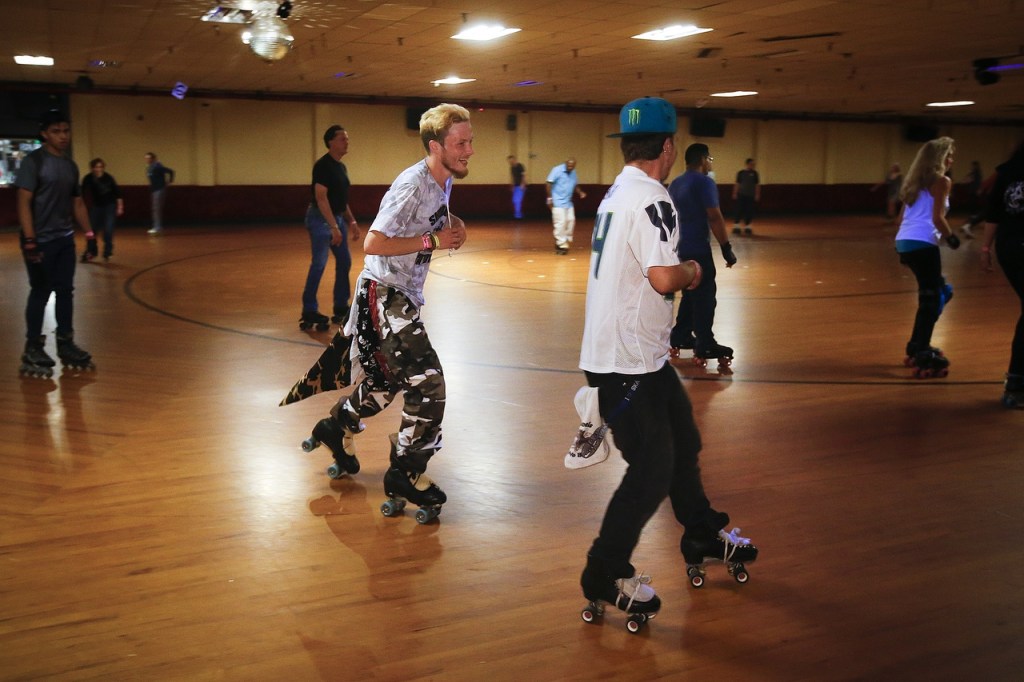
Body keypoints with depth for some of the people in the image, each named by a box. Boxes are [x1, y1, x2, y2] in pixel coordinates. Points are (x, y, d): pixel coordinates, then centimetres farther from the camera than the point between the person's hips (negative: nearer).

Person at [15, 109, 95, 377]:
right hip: (41, 240, -6)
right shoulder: (33, 161, -9)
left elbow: (77, 203, 18)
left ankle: (66, 344, 20)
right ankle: (33, 349, 12)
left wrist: (89, 233, 12)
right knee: (41, 292, 1)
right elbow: (23, 202, -14)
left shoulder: (71, 166, 11)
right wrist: (29, 240, -20)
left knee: (65, 291, 10)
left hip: (65, 239, 6)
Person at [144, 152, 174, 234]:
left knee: (157, 209, -12)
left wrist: (169, 181, -8)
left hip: (159, 190, -9)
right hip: (153, 190, 9)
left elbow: (170, 171, -17)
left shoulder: (157, 166, -16)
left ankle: (158, 227, -13)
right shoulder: (148, 168, 11)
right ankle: (156, 227, 16)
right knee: (155, 209, 11)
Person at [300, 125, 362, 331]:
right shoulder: (323, 166, -15)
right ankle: (309, 312, -5)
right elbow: (321, 198, -21)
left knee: (344, 262, 11)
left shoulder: (341, 167, 13)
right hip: (321, 219, -10)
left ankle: (341, 308, 20)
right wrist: (334, 227, -25)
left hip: (338, 218, 10)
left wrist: (352, 222, 15)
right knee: (319, 264, -10)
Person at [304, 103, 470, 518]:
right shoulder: (412, 186, -23)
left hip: (403, 297, 10)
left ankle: (338, 427, 45)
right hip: (385, 294, -10)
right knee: (428, 385, -10)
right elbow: (372, 243, -28)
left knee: (387, 382, 22)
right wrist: (432, 241, -23)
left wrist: (451, 224, 4)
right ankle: (405, 475, 5)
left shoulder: (443, 181, 5)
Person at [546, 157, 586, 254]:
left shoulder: (573, 173, 9)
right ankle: (561, 245, -3)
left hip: (568, 202, 7)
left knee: (571, 220, 5)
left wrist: (580, 192, -1)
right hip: (558, 202, -7)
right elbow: (549, 183, -11)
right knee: (561, 222, -10)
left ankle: (566, 241, 18)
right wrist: (549, 198, -14)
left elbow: (575, 185, 19)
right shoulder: (557, 170, -11)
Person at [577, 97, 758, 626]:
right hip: (626, 360, -10)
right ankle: (605, 577, 9)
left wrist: (677, 275, 13)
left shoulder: (617, 194, 11)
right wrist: (691, 271, -9)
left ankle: (703, 534, 42)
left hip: (641, 353, 10)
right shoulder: (650, 198, -19)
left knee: (682, 441, 23)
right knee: (653, 468, -3)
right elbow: (664, 277, -28)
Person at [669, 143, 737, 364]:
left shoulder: (675, 184, 14)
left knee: (691, 292, 19)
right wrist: (726, 248, -16)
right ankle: (705, 345, -1)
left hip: (681, 247, 9)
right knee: (705, 295, -3)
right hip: (698, 249, -9)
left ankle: (680, 337, 22)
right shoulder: (704, 182, -12)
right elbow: (714, 217, -19)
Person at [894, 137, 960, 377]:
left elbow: (902, 216, 19)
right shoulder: (942, 181, -3)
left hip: (904, 242, 9)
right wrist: (951, 238, 2)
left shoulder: (916, 181, 20)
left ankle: (917, 346, 25)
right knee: (931, 299, -4)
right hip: (922, 243, -8)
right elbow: (937, 218, -12)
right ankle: (923, 356, -9)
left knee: (933, 294, 21)